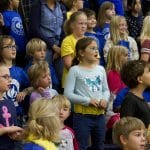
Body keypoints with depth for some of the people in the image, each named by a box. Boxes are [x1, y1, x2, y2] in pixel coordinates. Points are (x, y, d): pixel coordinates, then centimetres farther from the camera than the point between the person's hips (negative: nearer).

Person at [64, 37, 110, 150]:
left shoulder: (100, 69, 10)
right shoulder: (75, 70, -7)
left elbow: (106, 90, 17)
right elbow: (68, 94, -11)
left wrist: (105, 99, -5)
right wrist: (87, 101, -16)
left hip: (99, 114, 6)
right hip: (82, 115, -6)